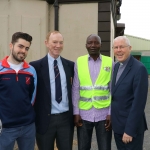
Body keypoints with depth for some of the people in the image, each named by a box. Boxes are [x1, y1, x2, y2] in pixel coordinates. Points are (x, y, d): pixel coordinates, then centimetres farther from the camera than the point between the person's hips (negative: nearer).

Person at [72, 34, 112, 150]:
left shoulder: (109, 62, 0)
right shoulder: (79, 62, 0)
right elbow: (75, 89, 1)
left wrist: (111, 113, -3)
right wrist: (76, 112, -2)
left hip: (104, 113, 0)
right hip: (84, 114, 1)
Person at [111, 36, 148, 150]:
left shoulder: (139, 69, -18)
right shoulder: (117, 66, 7)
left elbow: (139, 102, -21)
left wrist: (130, 130, -20)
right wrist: (111, 117, 8)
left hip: (131, 125, -7)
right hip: (117, 123, 7)